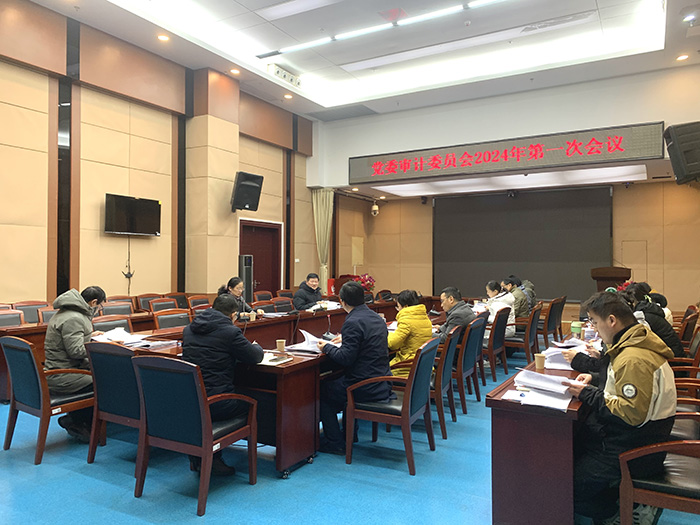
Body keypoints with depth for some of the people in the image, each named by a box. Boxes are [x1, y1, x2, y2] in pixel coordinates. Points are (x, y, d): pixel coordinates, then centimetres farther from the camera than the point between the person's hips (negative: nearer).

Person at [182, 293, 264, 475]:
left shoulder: (188, 329, 11)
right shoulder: (229, 332, -10)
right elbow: (256, 357, -1)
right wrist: (256, 347, 22)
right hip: (215, 405, -7)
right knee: (248, 402, 19)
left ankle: (198, 455, 25)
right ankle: (212, 456, 15)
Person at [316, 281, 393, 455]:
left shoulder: (352, 322, -19)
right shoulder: (377, 318, 8)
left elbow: (346, 358, -21)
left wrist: (327, 347, -5)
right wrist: (345, 339, 30)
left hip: (365, 388, -9)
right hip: (382, 384, 9)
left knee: (322, 389, 10)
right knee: (337, 381, 29)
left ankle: (335, 442, 14)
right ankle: (349, 432, 37)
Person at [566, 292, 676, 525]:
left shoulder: (634, 359, -26)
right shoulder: (636, 340, 6)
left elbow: (633, 413, -27)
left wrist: (589, 395, -19)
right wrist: (594, 379, 5)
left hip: (634, 449, -10)